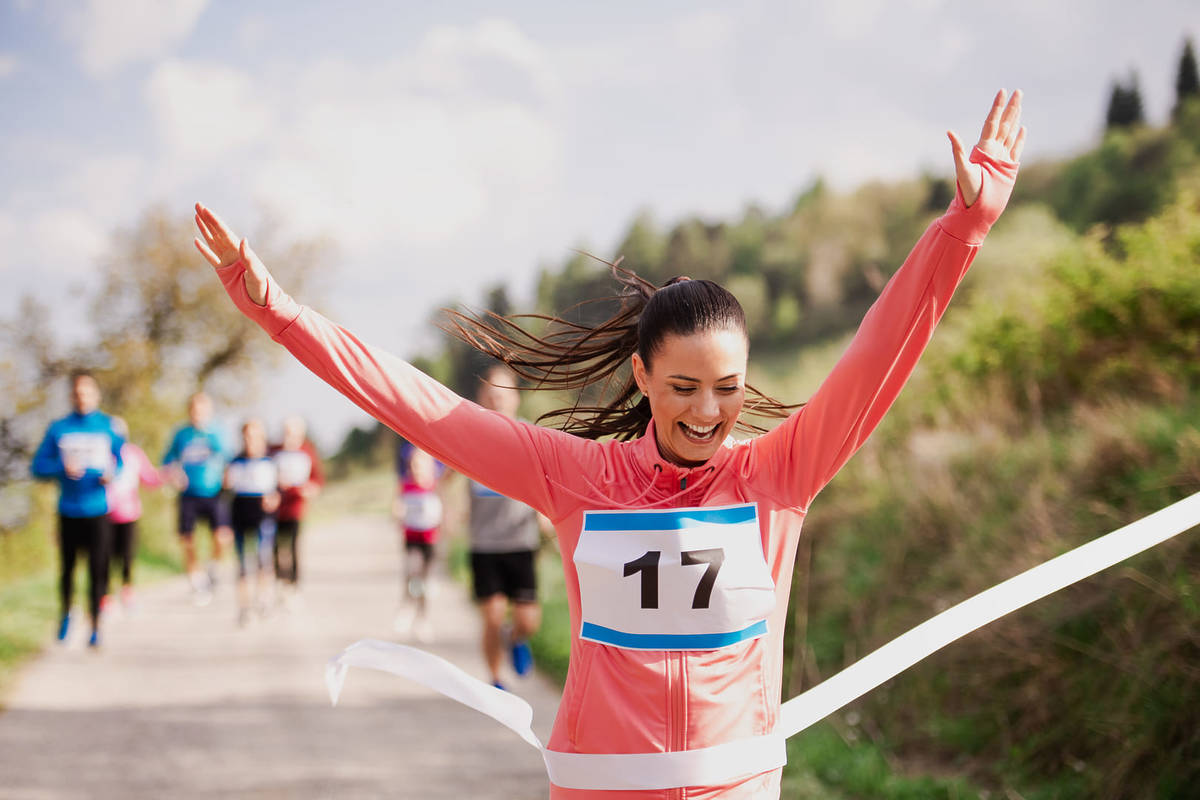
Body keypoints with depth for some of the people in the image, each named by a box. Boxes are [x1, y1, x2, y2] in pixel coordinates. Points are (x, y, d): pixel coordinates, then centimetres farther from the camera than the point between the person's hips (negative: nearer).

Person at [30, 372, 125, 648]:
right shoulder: (58, 429, 3)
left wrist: (113, 475, -15)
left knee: (98, 570, -5)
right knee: (67, 567, 10)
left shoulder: (110, 426, 2)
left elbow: (125, 460, 6)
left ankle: (95, 628, 5)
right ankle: (66, 614, 35)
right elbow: (38, 467, 2)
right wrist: (62, 469, -17)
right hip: (68, 511, 1)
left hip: (99, 512, -1)